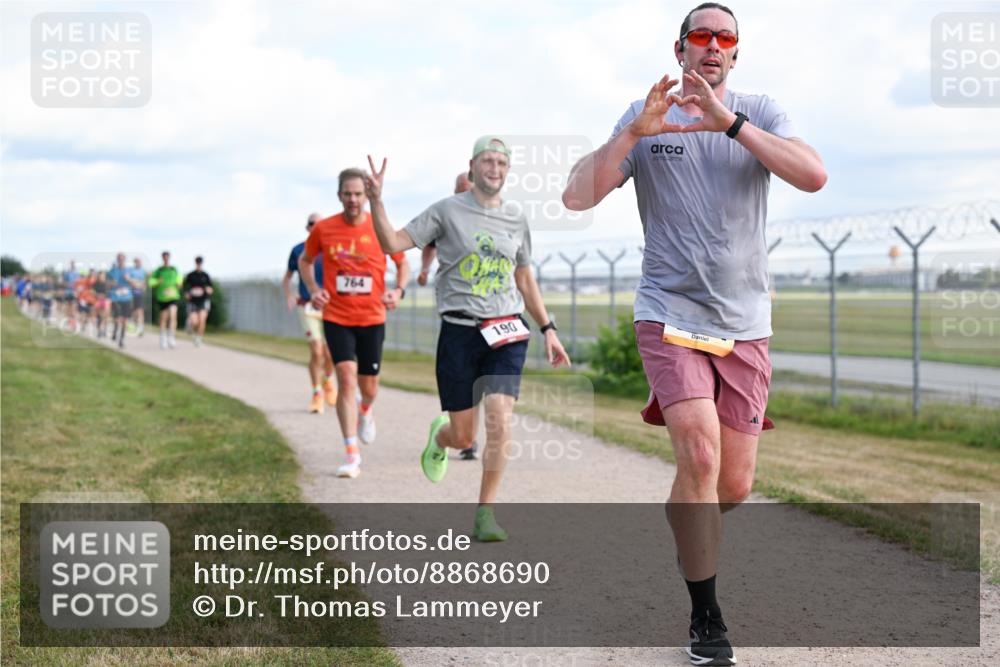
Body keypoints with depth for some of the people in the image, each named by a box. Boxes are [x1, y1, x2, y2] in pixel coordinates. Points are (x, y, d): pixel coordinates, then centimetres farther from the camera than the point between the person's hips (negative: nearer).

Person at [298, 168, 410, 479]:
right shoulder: (323, 229, -4)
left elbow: (402, 263, 10)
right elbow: (304, 260, 14)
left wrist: (398, 290, -8)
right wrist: (314, 289, -3)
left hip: (372, 318, 1)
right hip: (336, 318, -1)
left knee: (368, 386, 9)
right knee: (346, 378, -16)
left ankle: (365, 411, 49)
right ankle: (352, 454, -11)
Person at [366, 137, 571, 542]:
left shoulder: (516, 221, 11)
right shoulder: (448, 211, 0)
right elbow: (393, 243, -5)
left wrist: (547, 329, 20)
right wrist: (375, 201, -19)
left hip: (507, 333, 2)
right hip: (459, 332, -2)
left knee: (500, 421, -15)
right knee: (463, 437, 3)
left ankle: (485, 513, -3)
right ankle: (439, 437, 43)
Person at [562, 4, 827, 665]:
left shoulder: (759, 113, 4)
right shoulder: (644, 118, 4)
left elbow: (814, 176, -15)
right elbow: (578, 196, -5)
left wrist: (728, 122, -22)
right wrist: (636, 132, -18)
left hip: (744, 323, 2)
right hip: (670, 313, -2)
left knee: (734, 483, 4)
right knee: (700, 455, -19)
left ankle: (690, 528, 40)